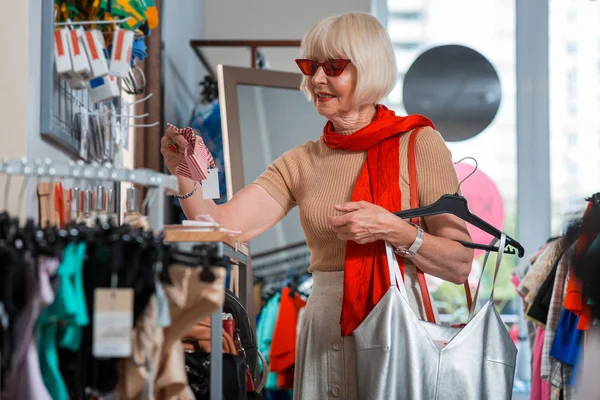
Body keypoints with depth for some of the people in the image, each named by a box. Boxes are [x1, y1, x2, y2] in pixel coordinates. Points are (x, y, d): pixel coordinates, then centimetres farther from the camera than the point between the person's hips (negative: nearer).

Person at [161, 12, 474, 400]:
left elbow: (460, 265, -8)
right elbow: (222, 227, -5)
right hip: (326, 333, 3)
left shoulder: (418, 144, -5)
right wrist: (186, 174, -20)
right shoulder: (301, 163, 7)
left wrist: (392, 230, -21)